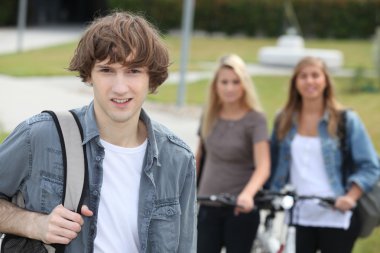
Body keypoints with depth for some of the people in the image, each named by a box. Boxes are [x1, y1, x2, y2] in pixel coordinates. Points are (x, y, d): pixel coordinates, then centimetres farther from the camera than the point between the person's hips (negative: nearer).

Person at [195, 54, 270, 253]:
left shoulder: (255, 119, -12)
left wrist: (247, 194, -41)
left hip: (240, 208, -4)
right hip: (208, 206, 4)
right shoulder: (209, 114, 3)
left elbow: (263, 167, -23)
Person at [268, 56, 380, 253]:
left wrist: (350, 197, -18)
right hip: (298, 217, 3)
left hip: (337, 217, -3)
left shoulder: (346, 120, -2)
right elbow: (273, 163, 16)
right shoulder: (284, 120, 8)